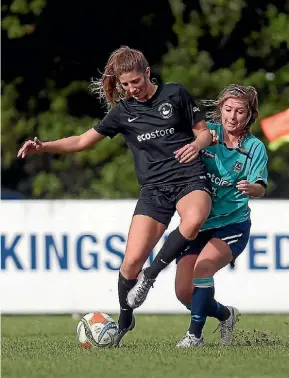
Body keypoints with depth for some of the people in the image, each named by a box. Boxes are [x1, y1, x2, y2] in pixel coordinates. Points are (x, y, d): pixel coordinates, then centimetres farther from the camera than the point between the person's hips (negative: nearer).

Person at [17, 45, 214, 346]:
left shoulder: (175, 94, 5)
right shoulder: (123, 112, 11)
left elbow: (204, 132, 11)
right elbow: (82, 141, 14)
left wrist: (196, 145, -12)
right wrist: (42, 147, 1)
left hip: (190, 178, -2)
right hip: (154, 189, 2)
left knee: (193, 221, -40)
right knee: (132, 260, -13)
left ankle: (153, 273, -17)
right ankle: (124, 321, 12)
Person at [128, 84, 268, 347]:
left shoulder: (255, 148, -7)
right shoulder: (208, 132, -2)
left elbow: (260, 189, -16)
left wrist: (251, 188, -40)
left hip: (232, 226, -4)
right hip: (198, 225, 4)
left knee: (202, 267, -30)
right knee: (184, 293, -2)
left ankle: (195, 335, -18)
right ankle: (225, 315, 28)